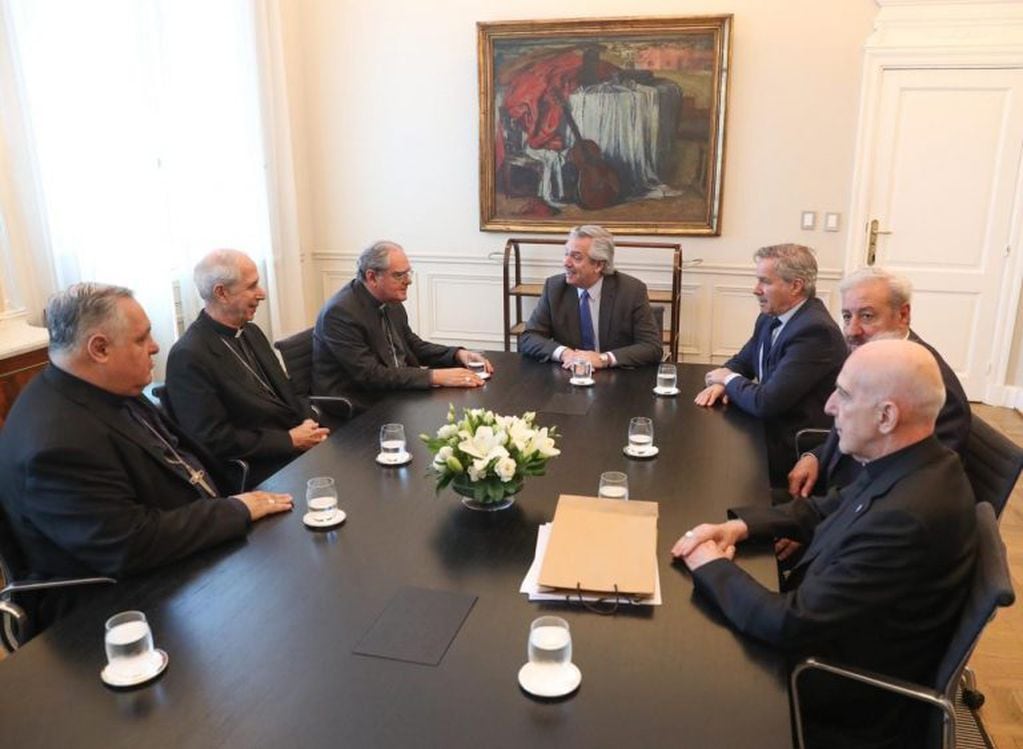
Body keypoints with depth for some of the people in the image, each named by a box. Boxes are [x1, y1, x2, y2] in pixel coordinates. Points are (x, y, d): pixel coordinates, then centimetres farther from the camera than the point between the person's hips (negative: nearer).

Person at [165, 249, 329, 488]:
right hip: (261, 471, -8)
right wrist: (290, 440, -15)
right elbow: (213, 440, -16)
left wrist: (310, 425, -2)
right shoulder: (189, 356, -13)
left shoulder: (251, 332, 12)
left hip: (300, 443, 8)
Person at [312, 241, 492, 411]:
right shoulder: (340, 312, -20)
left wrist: (457, 354, -2)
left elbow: (413, 346, 15)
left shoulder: (391, 301, 3)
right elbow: (370, 375, -24)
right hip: (359, 407, -7)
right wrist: (434, 376, -28)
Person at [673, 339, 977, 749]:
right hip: (827, 632, 7)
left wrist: (713, 567, -17)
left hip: (850, 701, -7)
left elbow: (790, 625, -32)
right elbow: (826, 509, 10)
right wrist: (742, 525, -6)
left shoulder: (905, 517, -36)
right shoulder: (911, 466, -7)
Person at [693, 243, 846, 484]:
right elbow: (742, 361, 16)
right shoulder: (771, 318, 4)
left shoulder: (815, 330, -24)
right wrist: (721, 383, -7)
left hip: (794, 450, -8)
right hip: (768, 428, 8)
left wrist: (729, 379, -9)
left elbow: (765, 402, -29)